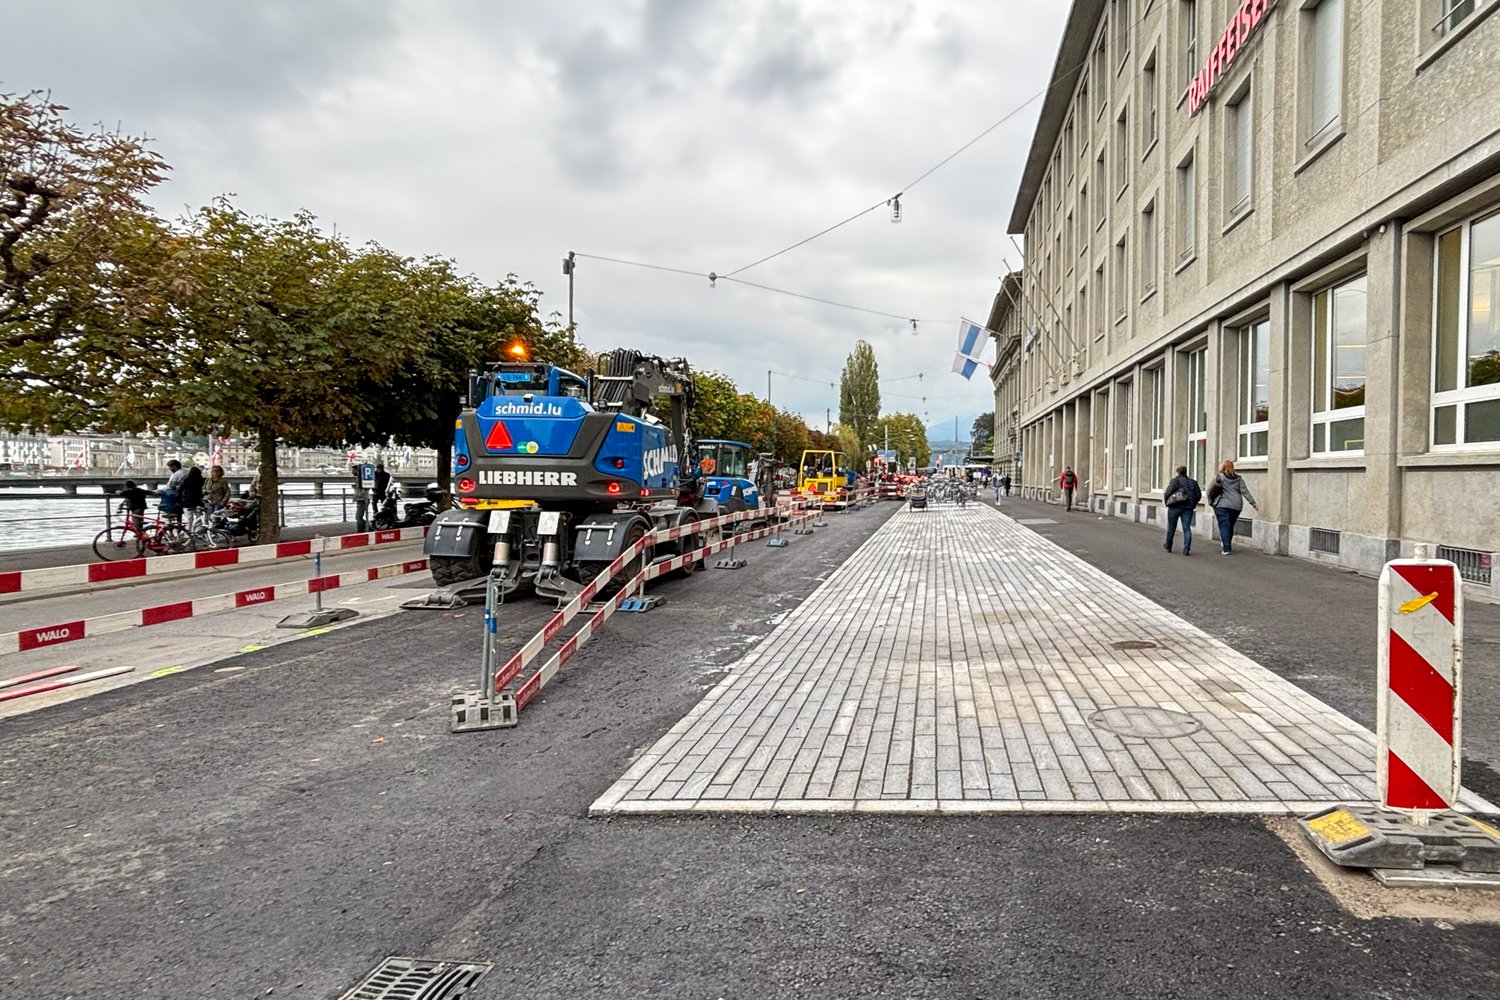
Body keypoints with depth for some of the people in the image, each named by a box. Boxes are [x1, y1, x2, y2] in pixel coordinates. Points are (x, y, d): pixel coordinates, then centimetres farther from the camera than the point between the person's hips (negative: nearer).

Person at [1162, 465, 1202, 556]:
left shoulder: (1175, 480, -6)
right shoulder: (1193, 482, 8)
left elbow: (1167, 492, -15)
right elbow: (1199, 495, 5)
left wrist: (1167, 502, 0)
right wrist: (1192, 504, 14)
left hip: (1175, 507, -3)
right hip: (1188, 509, 3)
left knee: (1171, 528, 12)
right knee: (1187, 528, 2)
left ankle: (1168, 546, 26)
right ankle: (1186, 549, -11)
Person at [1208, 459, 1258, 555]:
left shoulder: (1219, 477, -3)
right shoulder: (1238, 478, 9)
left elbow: (1210, 491, -4)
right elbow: (1245, 491, 4)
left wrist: (1210, 501, 11)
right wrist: (1253, 503, 4)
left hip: (1222, 505, -4)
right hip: (1236, 506, 4)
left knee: (1224, 526, -4)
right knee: (1230, 526, 16)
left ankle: (1226, 548, -11)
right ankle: (1228, 546, 23)